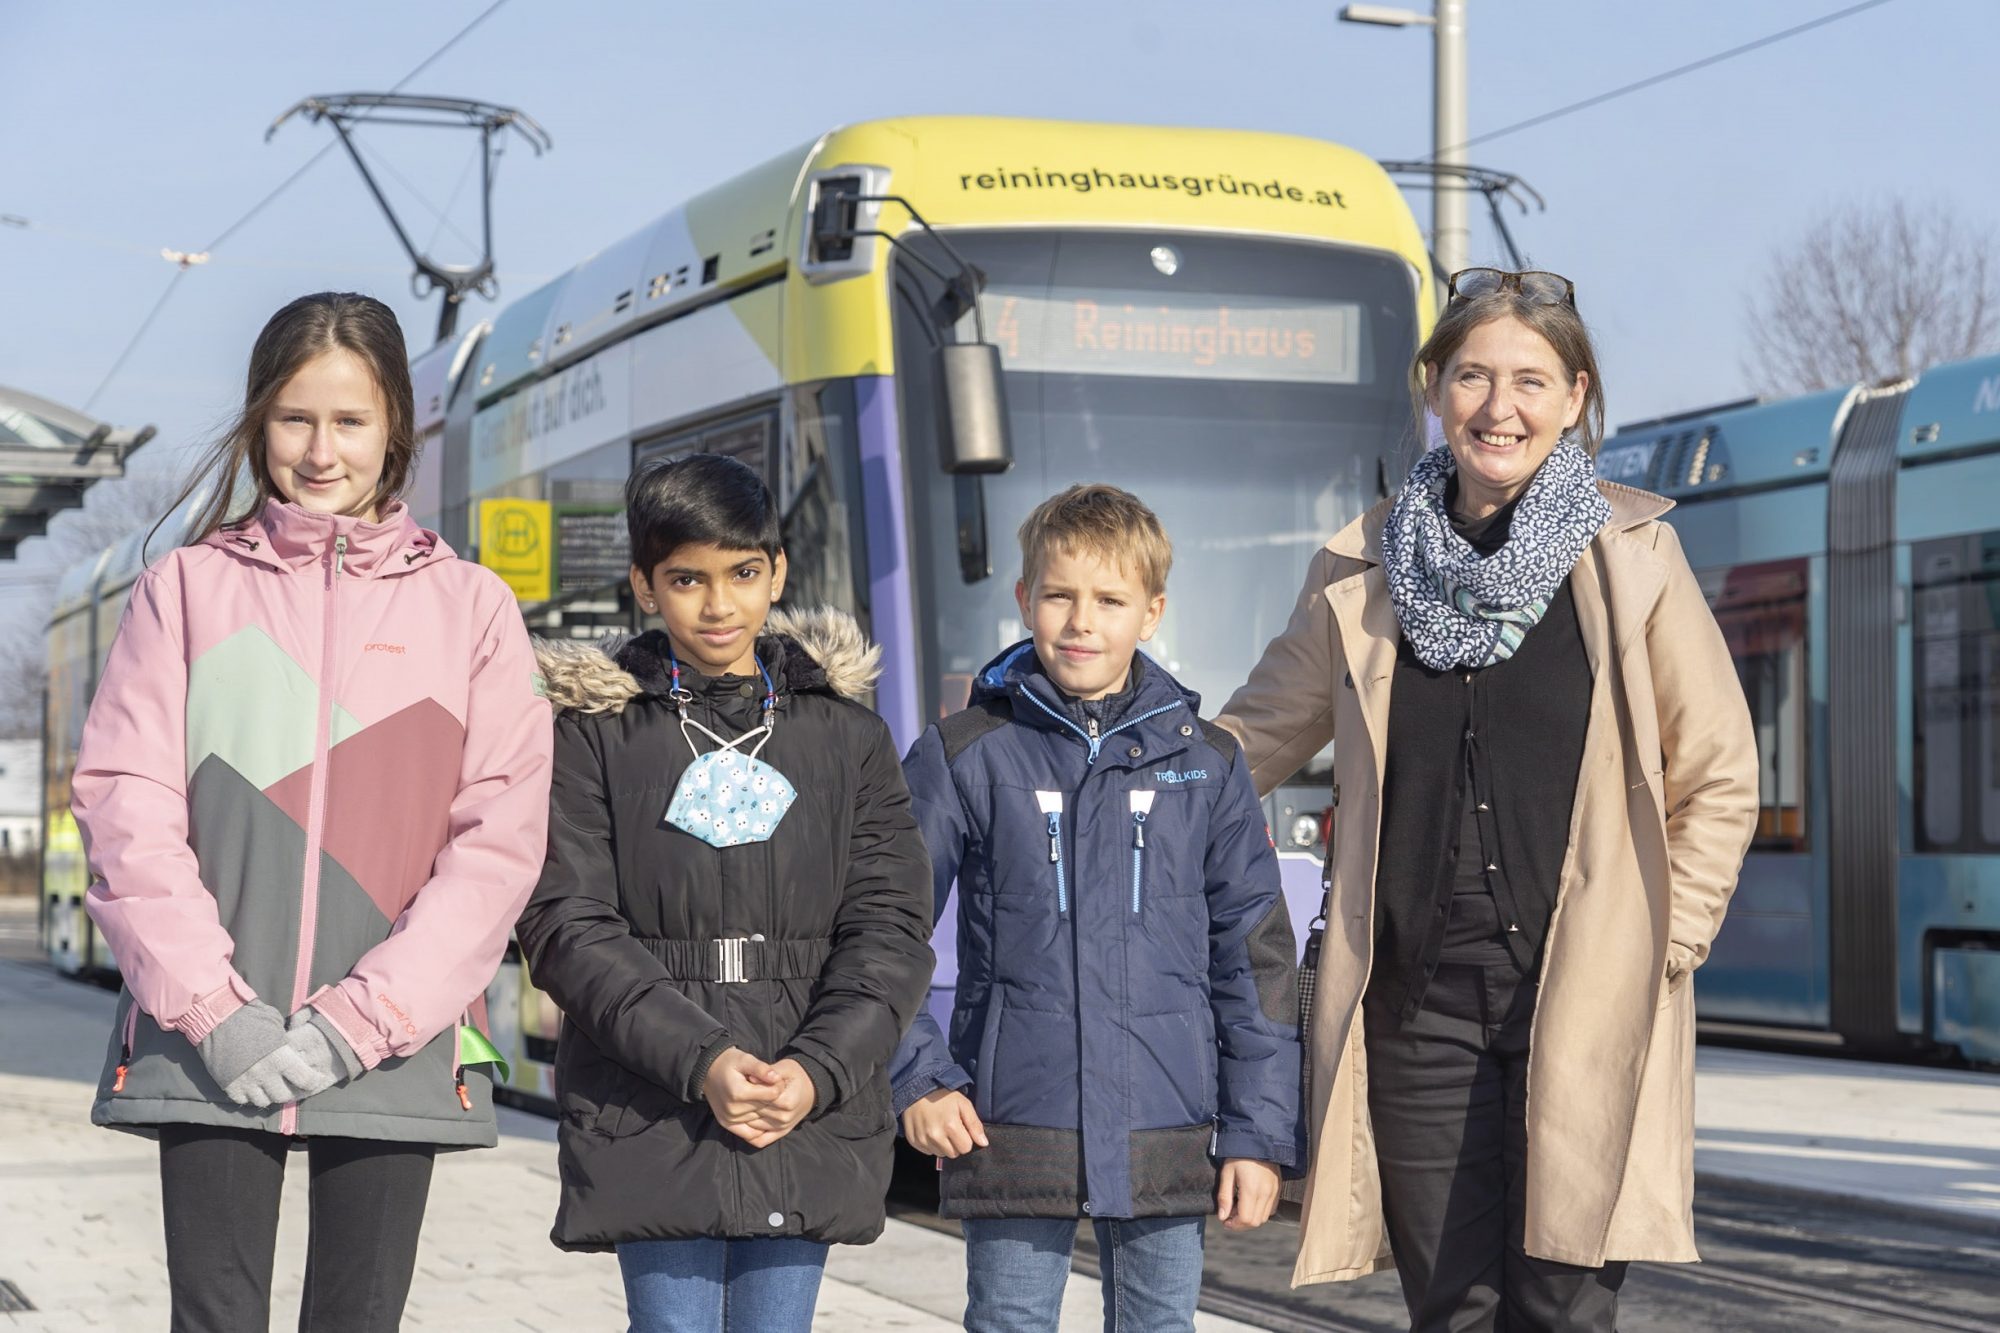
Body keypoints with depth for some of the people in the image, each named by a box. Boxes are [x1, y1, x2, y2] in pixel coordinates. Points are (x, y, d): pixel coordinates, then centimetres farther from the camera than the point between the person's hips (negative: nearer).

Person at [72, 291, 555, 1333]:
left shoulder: (469, 608, 7)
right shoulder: (185, 590, 8)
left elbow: (499, 841, -1)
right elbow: (124, 809, 0)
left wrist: (360, 1021, -9)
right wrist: (212, 1007, -11)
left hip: (393, 1052, 0)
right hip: (205, 1049, 0)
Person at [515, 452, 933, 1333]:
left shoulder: (849, 737, 11)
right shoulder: (595, 733, 3)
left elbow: (889, 929, 4)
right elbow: (567, 928, -5)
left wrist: (817, 1071, -12)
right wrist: (700, 1061, -17)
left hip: (811, 1119, 2)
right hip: (648, 1120, -2)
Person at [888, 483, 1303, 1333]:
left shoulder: (1208, 765, 5)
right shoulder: (964, 758, 1)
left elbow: (1255, 956, 6)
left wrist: (1259, 1133, 2)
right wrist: (916, 1075, -5)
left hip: (1166, 1135, 2)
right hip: (1012, 1129, -1)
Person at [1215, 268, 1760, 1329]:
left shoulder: (1632, 554, 2)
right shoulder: (1363, 573, 8)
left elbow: (1719, 775, 7)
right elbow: (1251, 739, 20)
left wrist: (1664, 944, 0)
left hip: (1585, 999, -2)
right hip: (1421, 997, 2)